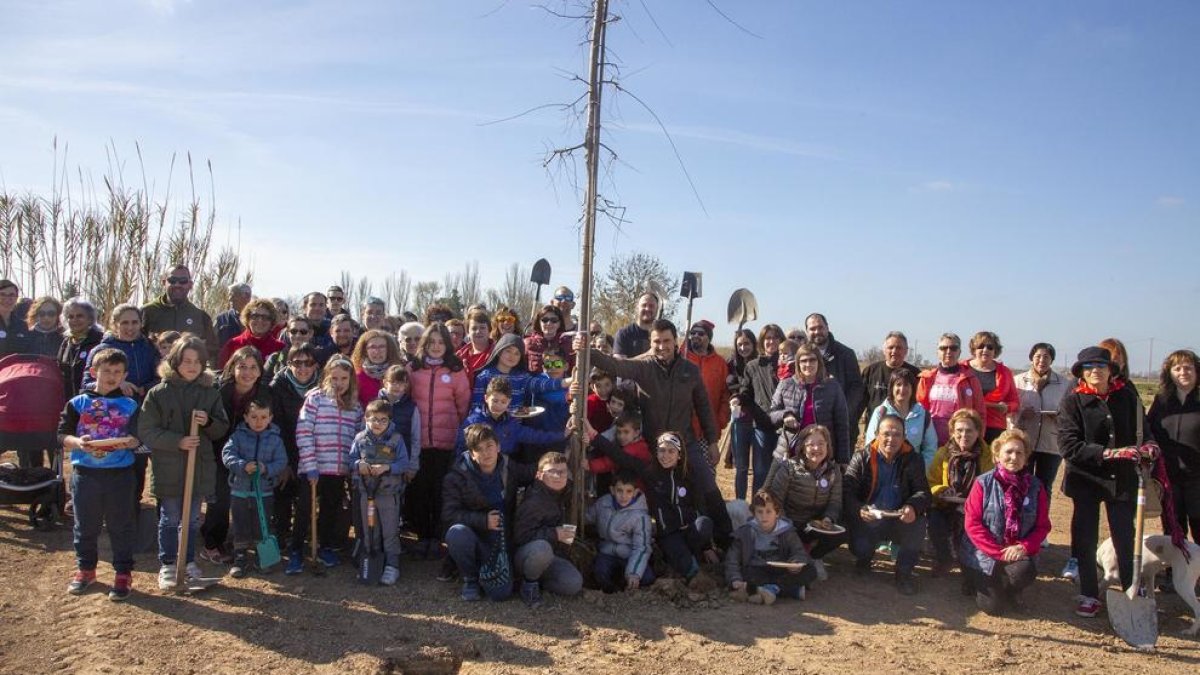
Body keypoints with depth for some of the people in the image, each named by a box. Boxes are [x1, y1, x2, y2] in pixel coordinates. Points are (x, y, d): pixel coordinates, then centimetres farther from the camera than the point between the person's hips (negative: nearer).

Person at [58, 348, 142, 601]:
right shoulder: (78, 403, 3)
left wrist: (128, 442, -24)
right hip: (85, 473, 1)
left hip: (120, 475, -1)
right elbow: (62, 435, -1)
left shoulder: (130, 405, 3)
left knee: (121, 526, 5)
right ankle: (85, 569, 31)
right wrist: (78, 442, -21)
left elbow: (138, 438, -2)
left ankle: (123, 573, 15)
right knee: (85, 526, 14)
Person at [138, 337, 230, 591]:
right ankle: (167, 566, 24)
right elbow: (146, 431, -10)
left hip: (200, 467, 3)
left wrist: (208, 422, -16)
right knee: (169, 520, 10)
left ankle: (189, 562, 30)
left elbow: (223, 428, 6)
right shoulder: (158, 393, -7)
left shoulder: (210, 393, 2)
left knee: (192, 520, 14)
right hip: (168, 468, -3)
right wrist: (178, 441, -20)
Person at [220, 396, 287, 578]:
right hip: (239, 490, 0)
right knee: (241, 527, 10)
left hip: (264, 491, 0)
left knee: (262, 527, 8)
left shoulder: (275, 439, -2)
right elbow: (227, 453, -14)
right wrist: (242, 465, -29)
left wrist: (267, 469, -23)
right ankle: (240, 558, 22)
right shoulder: (239, 435, -3)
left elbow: (281, 461, -5)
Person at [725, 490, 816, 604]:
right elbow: (732, 558, -3)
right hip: (757, 573, -1)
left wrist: (796, 563, -30)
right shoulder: (745, 532, 0)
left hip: (781, 573, 1)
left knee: (810, 572, -23)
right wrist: (735, 580, -20)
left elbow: (799, 552, -5)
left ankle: (771, 589, -35)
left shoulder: (786, 532, 3)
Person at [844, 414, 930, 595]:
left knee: (918, 525, -30)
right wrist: (859, 510, -31)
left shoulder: (913, 459, 3)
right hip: (867, 521, -1)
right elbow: (846, 491, -9)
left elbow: (923, 492, -3)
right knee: (860, 549, -27)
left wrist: (913, 507, -28)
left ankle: (904, 571, -4)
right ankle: (864, 558, 17)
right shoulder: (861, 458, -2)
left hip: (900, 520, 1)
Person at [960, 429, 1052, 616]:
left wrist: (1024, 547, -18)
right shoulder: (984, 483, -8)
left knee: (1024, 572, -32)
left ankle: (1010, 590, 7)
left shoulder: (1036, 487, 0)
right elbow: (972, 523, -11)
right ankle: (978, 582, 25)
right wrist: (999, 552, -18)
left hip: (1018, 553, 2)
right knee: (993, 606, -11)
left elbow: (1042, 526, 0)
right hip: (985, 553, -2)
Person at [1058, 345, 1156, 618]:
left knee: (1125, 540, 6)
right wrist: (1109, 453, -23)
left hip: (1122, 479, 1)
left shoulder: (1127, 396, 0)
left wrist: (1148, 444, -14)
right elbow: (1069, 446, -15)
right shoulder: (1072, 401, -7)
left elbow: (1142, 428, 9)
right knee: (1085, 539, 6)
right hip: (1086, 480, -1)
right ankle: (1089, 596, 19)